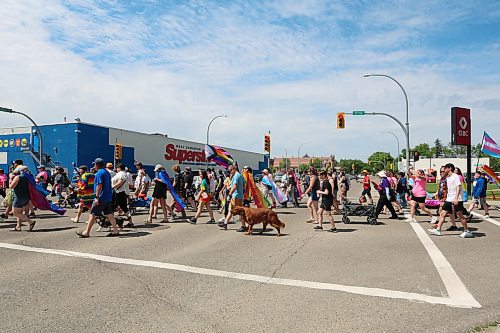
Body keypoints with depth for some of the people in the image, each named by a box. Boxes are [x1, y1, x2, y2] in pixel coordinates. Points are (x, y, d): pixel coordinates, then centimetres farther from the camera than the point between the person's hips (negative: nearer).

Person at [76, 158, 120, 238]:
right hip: (108, 198, 9)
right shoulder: (107, 172, 17)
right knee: (109, 214, 9)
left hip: (101, 198, -9)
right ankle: (115, 231, 8)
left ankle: (86, 232, 5)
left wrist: (97, 197, -22)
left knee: (92, 214, -1)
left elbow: (99, 186, -21)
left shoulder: (99, 173, -12)